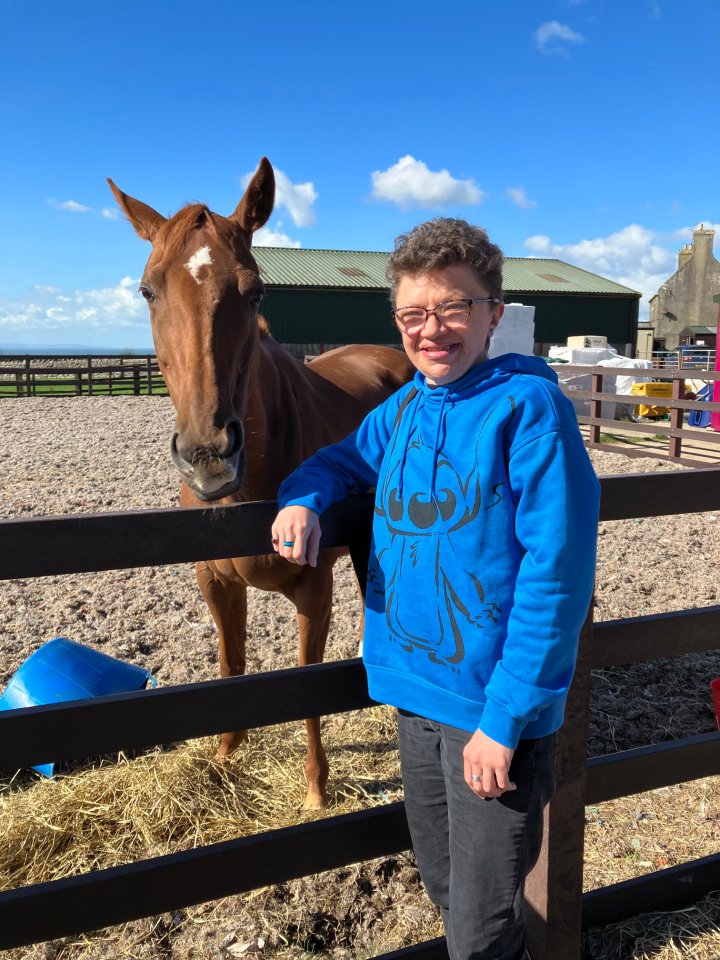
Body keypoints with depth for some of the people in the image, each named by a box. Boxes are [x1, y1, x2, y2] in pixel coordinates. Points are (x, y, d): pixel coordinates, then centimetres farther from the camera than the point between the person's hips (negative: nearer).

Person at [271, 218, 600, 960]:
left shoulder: (528, 404, -16)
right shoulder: (403, 408, 3)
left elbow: (556, 571, -19)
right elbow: (342, 460, 18)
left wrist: (505, 717, -19)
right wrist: (303, 500, -6)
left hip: (492, 705, -6)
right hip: (413, 688, 6)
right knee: (440, 883, 26)